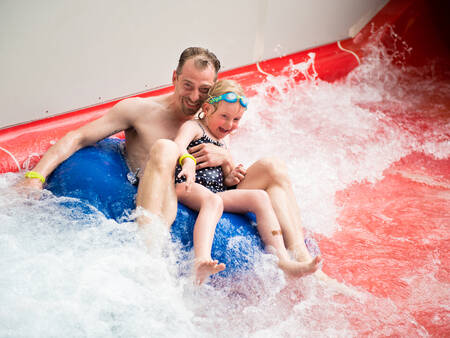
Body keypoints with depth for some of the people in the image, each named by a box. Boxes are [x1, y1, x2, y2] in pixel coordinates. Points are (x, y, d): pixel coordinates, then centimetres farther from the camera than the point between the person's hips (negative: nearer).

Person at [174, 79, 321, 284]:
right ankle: (201, 260, -65)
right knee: (213, 201, -40)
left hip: (216, 194, 7)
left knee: (259, 197, -14)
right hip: (190, 188, -7)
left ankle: (283, 262, -28)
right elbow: (179, 144, -18)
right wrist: (188, 160, -41)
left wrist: (229, 179, 9)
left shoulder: (222, 143, 30)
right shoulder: (193, 127, 6)